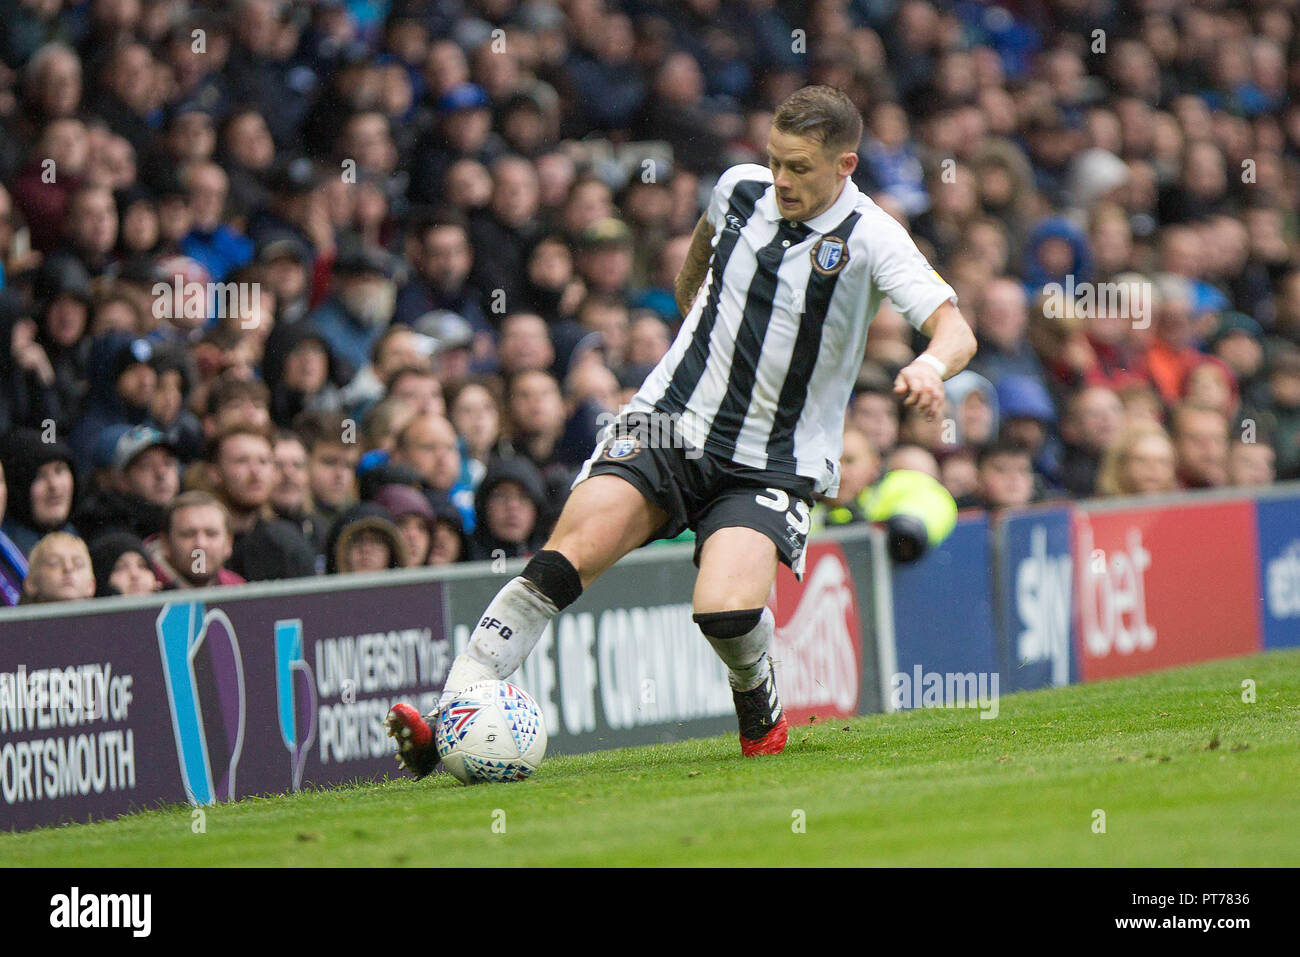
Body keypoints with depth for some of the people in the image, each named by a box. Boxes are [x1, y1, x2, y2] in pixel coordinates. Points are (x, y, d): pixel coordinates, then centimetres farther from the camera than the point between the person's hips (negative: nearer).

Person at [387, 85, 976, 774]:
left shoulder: (870, 239, -10)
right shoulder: (741, 188, 4)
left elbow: (956, 330, -21)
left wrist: (930, 365, -42)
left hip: (774, 465, -3)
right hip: (671, 422, 3)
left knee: (726, 609, -27)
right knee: (565, 558, -21)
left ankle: (760, 707, 9)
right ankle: (448, 721, -25)